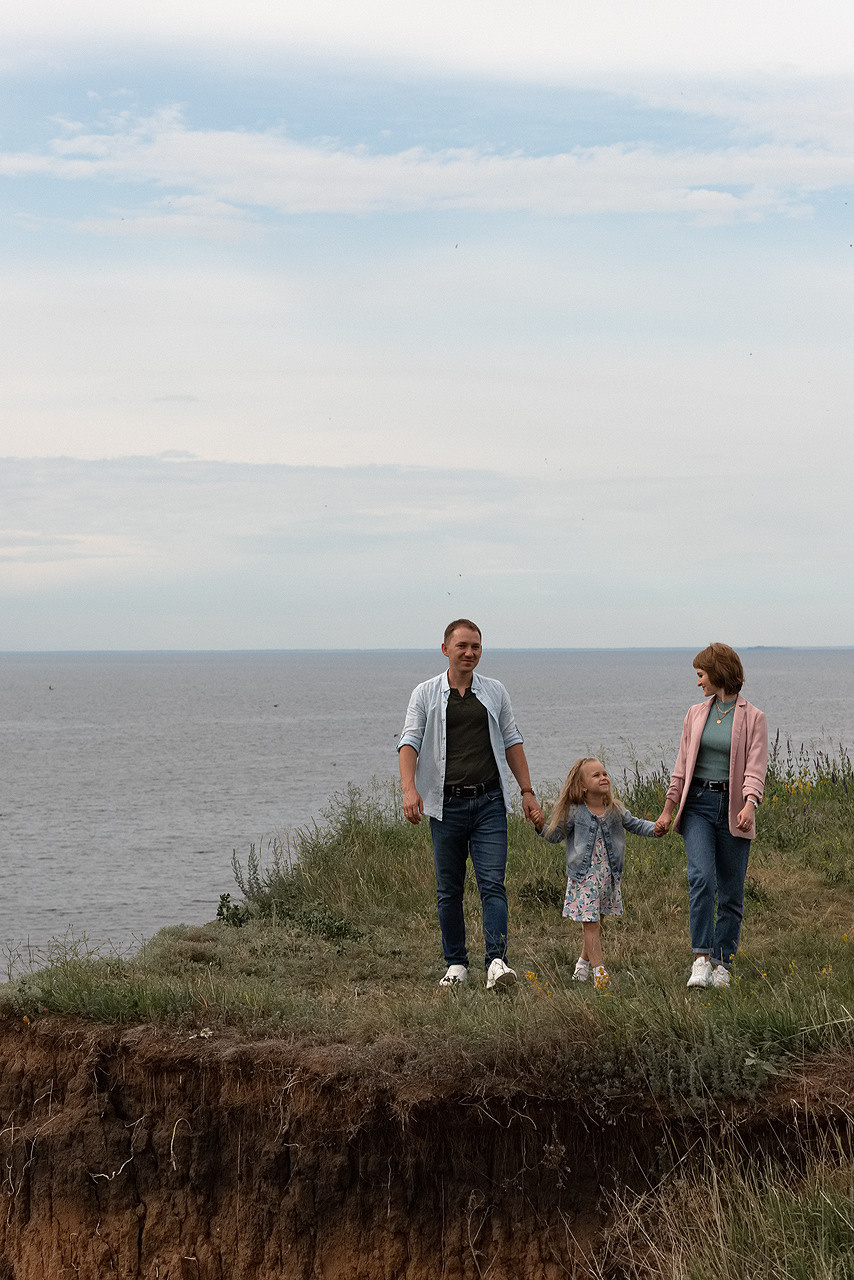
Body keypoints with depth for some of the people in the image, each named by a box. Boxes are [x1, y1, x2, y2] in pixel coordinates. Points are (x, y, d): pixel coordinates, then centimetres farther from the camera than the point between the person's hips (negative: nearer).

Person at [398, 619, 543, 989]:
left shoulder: (495, 692, 12)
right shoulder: (426, 694, 5)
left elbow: (511, 743, 17)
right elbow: (409, 742, -3)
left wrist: (527, 791, 11)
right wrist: (409, 788, -19)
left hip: (489, 802, 0)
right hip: (446, 803, 0)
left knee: (492, 882, -10)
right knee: (448, 890, 4)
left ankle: (497, 961, -16)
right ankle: (456, 964, 13)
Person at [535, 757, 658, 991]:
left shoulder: (615, 810, 3)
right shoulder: (574, 812, -5)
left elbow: (635, 825, 14)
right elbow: (556, 835, 5)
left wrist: (654, 829, -2)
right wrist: (541, 827, -12)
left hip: (608, 875, 4)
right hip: (583, 876, -4)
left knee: (596, 922, 13)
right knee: (590, 923, -8)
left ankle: (584, 961, 32)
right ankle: (599, 970, -9)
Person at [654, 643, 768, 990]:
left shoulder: (752, 718, 0)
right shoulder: (696, 714, 11)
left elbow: (755, 769, -8)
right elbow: (682, 765, 15)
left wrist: (750, 805, -25)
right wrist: (668, 809, 11)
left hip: (733, 809, -2)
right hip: (698, 804, 2)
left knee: (731, 892, 3)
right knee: (701, 877, -18)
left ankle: (722, 964, 13)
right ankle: (702, 958, -17)